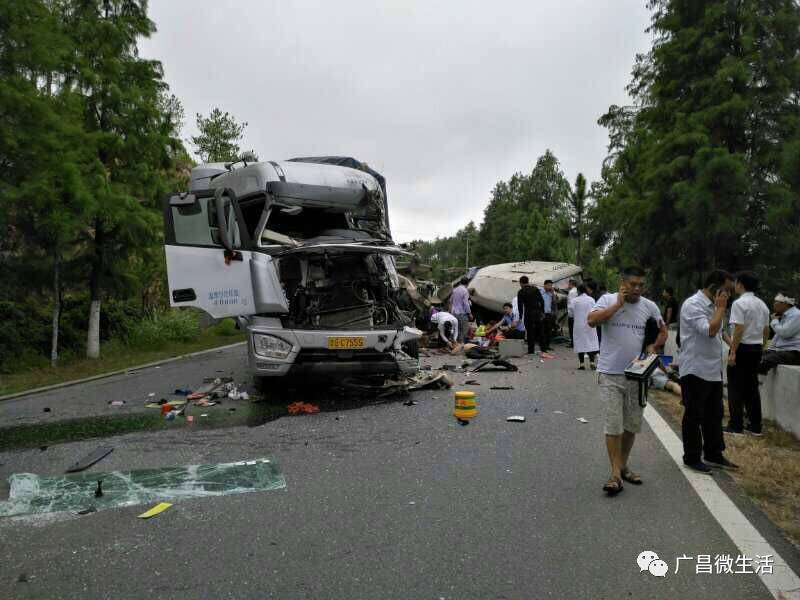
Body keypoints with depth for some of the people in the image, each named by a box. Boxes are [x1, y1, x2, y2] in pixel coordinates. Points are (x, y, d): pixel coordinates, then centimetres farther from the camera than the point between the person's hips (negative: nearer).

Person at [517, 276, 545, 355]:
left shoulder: (521, 292, -4)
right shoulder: (535, 289, 6)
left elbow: (520, 305, -6)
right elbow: (541, 301, 4)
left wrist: (521, 316, 2)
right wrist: (542, 311, 10)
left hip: (528, 314, -4)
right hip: (538, 313, 4)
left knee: (530, 332, 1)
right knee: (539, 331, 14)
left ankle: (531, 350, 2)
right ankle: (543, 348, 17)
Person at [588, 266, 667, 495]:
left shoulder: (650, 306, 5)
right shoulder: (608, 300, -5)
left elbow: (662, 332, 17)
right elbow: (591, 321, -22)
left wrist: (651, 347, -3)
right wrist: (619, 303, -19)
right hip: (611, 374, -4)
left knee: (631, 425, 14)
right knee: (613, 425, -6)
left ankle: (623, 466, 30)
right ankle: (616, 474, 0)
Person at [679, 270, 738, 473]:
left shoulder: (712, 306, 13)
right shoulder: (693, 304, -16)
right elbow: (710, 330, -26)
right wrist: (721, 308, -15)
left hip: (713, 371, 9)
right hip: (695, 371, -9)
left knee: (714, 415, 16)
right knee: (694, 416, 2)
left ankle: (714, 453, 29)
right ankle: (692, 458, 14)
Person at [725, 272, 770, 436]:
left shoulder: (739, 303, -14)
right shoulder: (762, 304, 11)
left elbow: (739, 330, -20)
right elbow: (766, 331, 15)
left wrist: (732, 352, -17)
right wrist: (761, 349, 23)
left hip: (742, 348, -7)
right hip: (756, 348, 7)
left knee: (736, 387, 0)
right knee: (752, 387, 13)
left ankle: (736, 425, 2)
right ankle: (755, 426, 16)